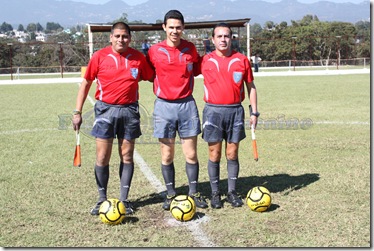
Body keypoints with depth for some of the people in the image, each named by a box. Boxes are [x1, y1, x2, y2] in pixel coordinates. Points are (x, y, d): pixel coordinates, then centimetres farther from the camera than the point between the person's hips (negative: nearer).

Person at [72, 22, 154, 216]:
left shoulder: (138, 57, 1)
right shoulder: (100, 56, -2)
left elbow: (152, 77, 12)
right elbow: (86, 83, 3)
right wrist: (77, 112, 0)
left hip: (129, 110, 1)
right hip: (105, 110, -1)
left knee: (127, 156, 7)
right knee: (102, 157, 1)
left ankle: (124, 199, 19)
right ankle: (102, 199, 16)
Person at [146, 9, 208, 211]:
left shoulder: (190, 49, 2)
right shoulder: (155, 51, -2)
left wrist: (185, 80, 6)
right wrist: (162, 84, 3)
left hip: (187, 105, 1)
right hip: (164, 106, -1)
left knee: (191, 154, 4)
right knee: (167, 155, 6)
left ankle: (194, 193, 19)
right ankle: (170, 195, 19)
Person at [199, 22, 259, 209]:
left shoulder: (242, 60, 4)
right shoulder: (206, 61, 2)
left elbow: (250, 87, 9)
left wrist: (254, 112, 5)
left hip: (235, 110, 1)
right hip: (213, 111, -1)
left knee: (232, 153, 6)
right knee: (214, 154, 2)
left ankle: (232, 192, 16)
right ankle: (215, 193, 12)